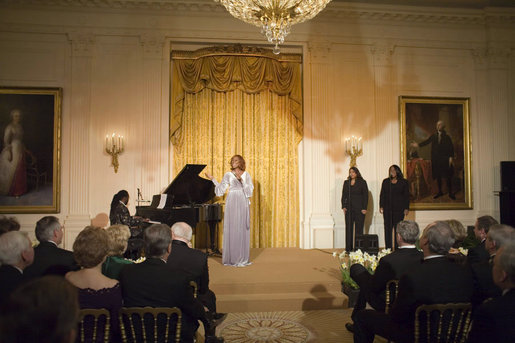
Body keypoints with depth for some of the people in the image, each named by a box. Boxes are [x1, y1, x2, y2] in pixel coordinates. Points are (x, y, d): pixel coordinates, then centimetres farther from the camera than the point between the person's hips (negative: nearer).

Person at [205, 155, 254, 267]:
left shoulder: (246, 175, 8)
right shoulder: (228, 175, 9)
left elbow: (249, 190, -1)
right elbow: (220, 190, 9)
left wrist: (241, 180, -13)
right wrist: (212, 179, 4)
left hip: (243, 203, 0)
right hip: (232, 203, 0)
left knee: (243, 229, 1)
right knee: (231, 229, -2)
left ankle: (243, 258, 9)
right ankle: (231, 258, 5)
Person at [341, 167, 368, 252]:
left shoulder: (362, 182, 2)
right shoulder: (346, 182, 13)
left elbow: (365, 196, -1)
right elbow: (343, 195, 14)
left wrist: (364, 208, -8)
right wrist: (343, 206, 3)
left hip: (359, 209, -3)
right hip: (349, 209, 3)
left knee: (359, 229, -1)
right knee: (348, 228, 2)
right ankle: (348, 248, 7)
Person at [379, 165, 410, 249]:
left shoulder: (404, 182, 6)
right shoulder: (385, 181, 13)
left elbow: (406, 196, 4)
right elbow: (382, 194, 12)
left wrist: (406, 208, -3)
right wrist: (381, 206, 3)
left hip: (399, 209, -2)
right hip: (387, 208, 2)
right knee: (388, 228, 0)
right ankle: (388, 248, 3)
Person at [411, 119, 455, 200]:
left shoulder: (446, 136, 0)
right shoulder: (433, 136, 9)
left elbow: (451, 147, -1)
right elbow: (427, 141, 2)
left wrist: (451, 157, -8)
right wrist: (418, 145, -11)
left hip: (445, 159, -3)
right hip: (436, 159, 3)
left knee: (448, 176, -2)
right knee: (438, 176, 8)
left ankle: (450, 193, 8)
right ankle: (439, 191, 21)